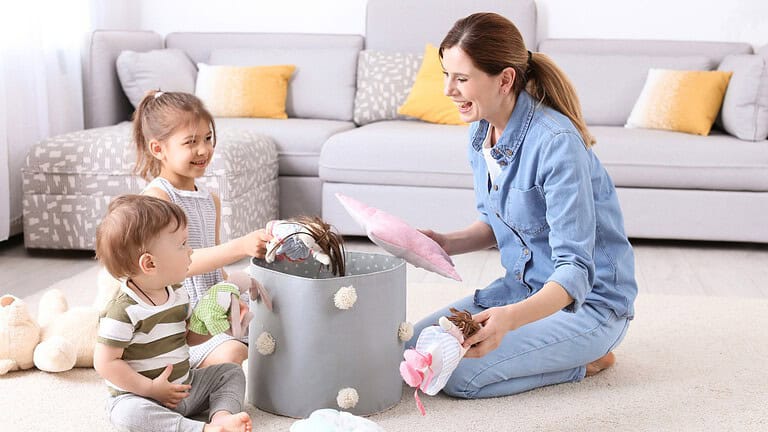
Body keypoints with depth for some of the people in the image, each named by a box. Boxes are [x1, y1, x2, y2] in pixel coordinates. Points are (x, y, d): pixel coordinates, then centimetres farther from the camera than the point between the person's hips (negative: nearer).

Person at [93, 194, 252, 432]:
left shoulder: (178, 295, 3)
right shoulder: (123, 311, -22)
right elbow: (106, 363, -21)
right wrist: (151, 388, -23)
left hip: (184, 386, 8)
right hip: (141, 395, -7)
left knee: (232, 372, 6)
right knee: (128, 413, -37)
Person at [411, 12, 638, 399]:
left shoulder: (556, 142, -27)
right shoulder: (481, 134, -1)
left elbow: (576, 269, -31)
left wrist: (512, 317, -48)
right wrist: (449, 243, -6)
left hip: (588, 301, -8)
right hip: (523, 286, 9)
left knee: (457, 374, -23)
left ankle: (586, 361, 0)